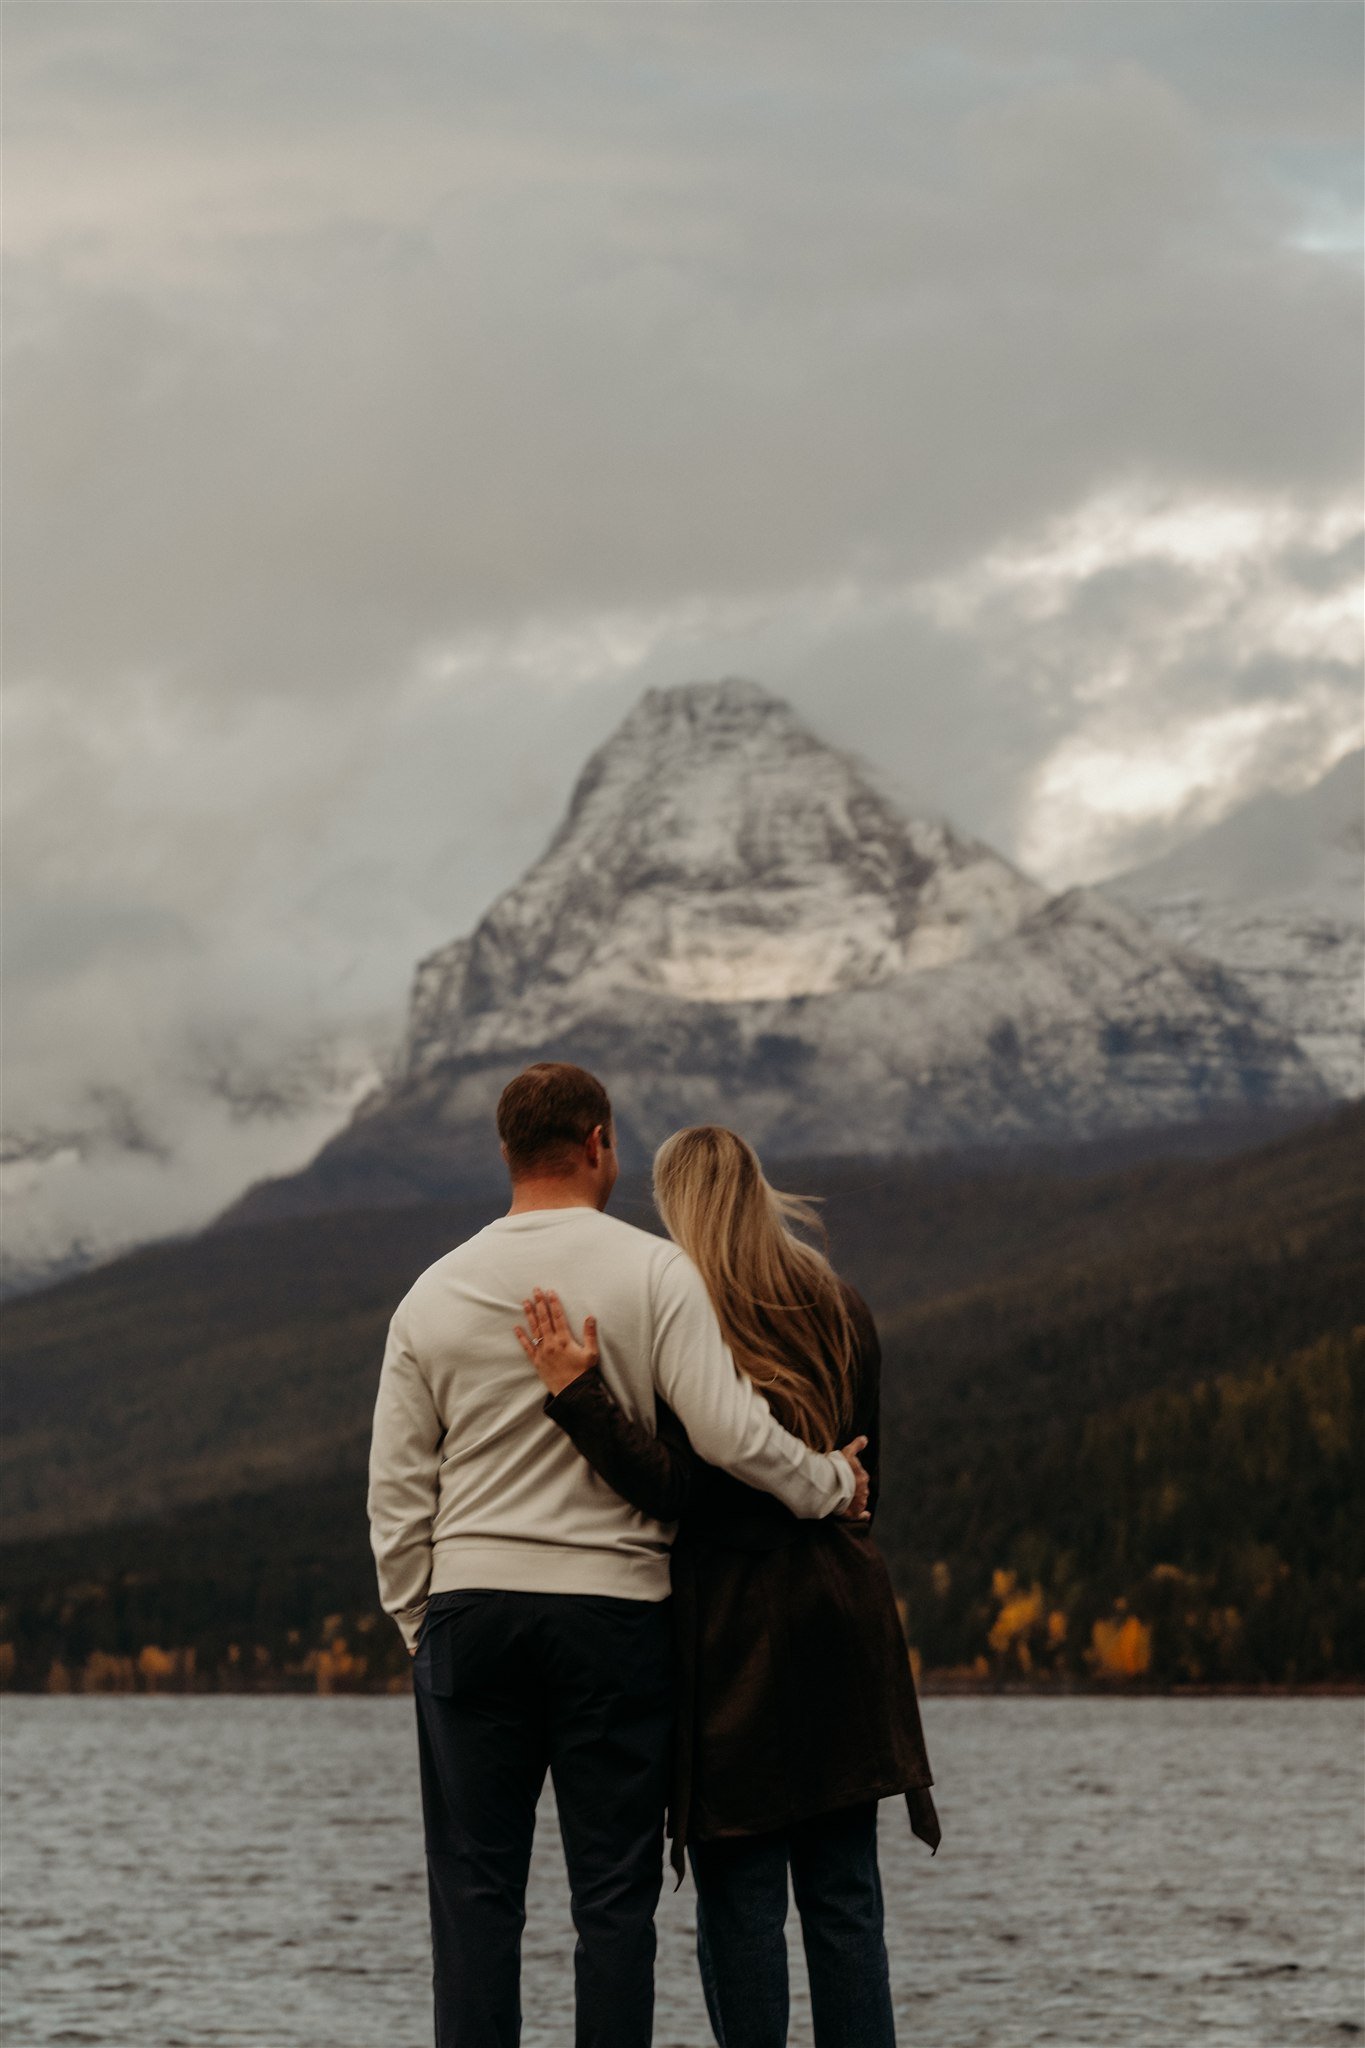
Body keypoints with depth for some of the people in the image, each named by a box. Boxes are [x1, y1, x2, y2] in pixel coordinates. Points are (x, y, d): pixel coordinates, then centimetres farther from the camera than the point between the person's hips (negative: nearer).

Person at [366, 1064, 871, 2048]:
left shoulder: (436, 1291, 6)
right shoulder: (655, 1272, -5)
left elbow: (396, 1491, 6)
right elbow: (726, 1430, -14)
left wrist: (419, 1622, 15)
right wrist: (831, 1481, 3)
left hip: (470, 1607, 2)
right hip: (616, 1607, -2)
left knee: (475, 1889, 5)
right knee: (614, 1892, 2)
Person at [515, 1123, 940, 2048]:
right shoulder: (841, 1311, 9)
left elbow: (679, 1486, -18)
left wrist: (579, 1391, -22)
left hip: (733, 1619, -6)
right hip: (843, 1614, 6)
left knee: (741, 1894, 0)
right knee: (844, 1894, 8)